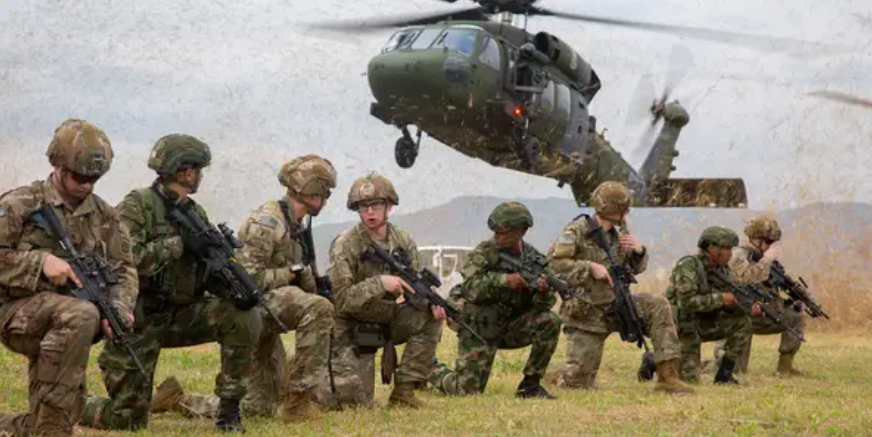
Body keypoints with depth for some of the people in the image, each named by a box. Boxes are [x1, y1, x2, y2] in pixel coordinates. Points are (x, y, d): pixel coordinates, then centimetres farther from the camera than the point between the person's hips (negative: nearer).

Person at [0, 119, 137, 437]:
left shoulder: (105, 217, 11)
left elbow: (123, 270, 7)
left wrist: (120, 311, -13)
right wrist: (41, 261, -19)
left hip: (67, 325, 6)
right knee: (81, 315, -36)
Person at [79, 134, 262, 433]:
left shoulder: (195, 213, 7)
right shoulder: (136, 206, -11)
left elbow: (209, 276, 6)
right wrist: (178, 244, -25)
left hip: (180, 316, 5)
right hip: (138, 321, -5)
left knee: (245, 317, -18)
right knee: (129, 419, -7)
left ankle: (228, 408, -7)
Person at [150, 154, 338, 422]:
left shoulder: (293, 224, 14)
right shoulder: (266, 221, -15)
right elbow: (246, 277, -23)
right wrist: (289, 274, -16)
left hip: (266, 314, 10)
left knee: (258, 408, 10)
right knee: (319, 309, -33)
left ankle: (176, 400, 21)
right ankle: (298, 399, -26)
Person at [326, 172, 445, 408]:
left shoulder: (403, 241, -3)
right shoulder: (345, 245, -18)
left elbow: (414, 290, -1)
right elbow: (342, 299, -24)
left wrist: (432, 304, -23)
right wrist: (380, 283, -37)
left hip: (387, 320, 5)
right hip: (352, 329, -5)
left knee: (430, 320, -19)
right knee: (355, 402, -12)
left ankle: (403, 392, -9)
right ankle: (332, 373, 24)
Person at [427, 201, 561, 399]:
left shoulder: (534, 258, -3)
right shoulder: (484, 252, -12)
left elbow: (544, 304, -7)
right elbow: (471, 288, -27)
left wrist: (543, 291, -30)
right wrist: (504, 280, -38)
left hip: (512, 326, 3)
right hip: (479, 328, -3)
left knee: (550, 322, -22)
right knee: (467, 392, -9)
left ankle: (530, 384, -9)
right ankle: (434, 371, 25)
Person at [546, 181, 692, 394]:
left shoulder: (615, 235, 6)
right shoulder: (577, 231, -12)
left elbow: (635, 268, 17)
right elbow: (552, 262, -22)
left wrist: (639, 250, -5)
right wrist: (590, 267, -26)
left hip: (614, 304, 5)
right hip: (586, 313, -5)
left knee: (658, 306, -16)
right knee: (578, 382, -7)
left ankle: (667, 376, -14)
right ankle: (556, 376, 31)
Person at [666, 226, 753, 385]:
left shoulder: (722, 269, 4)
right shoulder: (689, 266, -21)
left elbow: (728, 304, 7)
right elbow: (686, 302, -29)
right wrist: (720, 298, -24)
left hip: (703, 324, 8)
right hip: (681, 326, -8)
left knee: (743, 322, -5)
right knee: (690, 379, -14)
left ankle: (724, 374, 1)